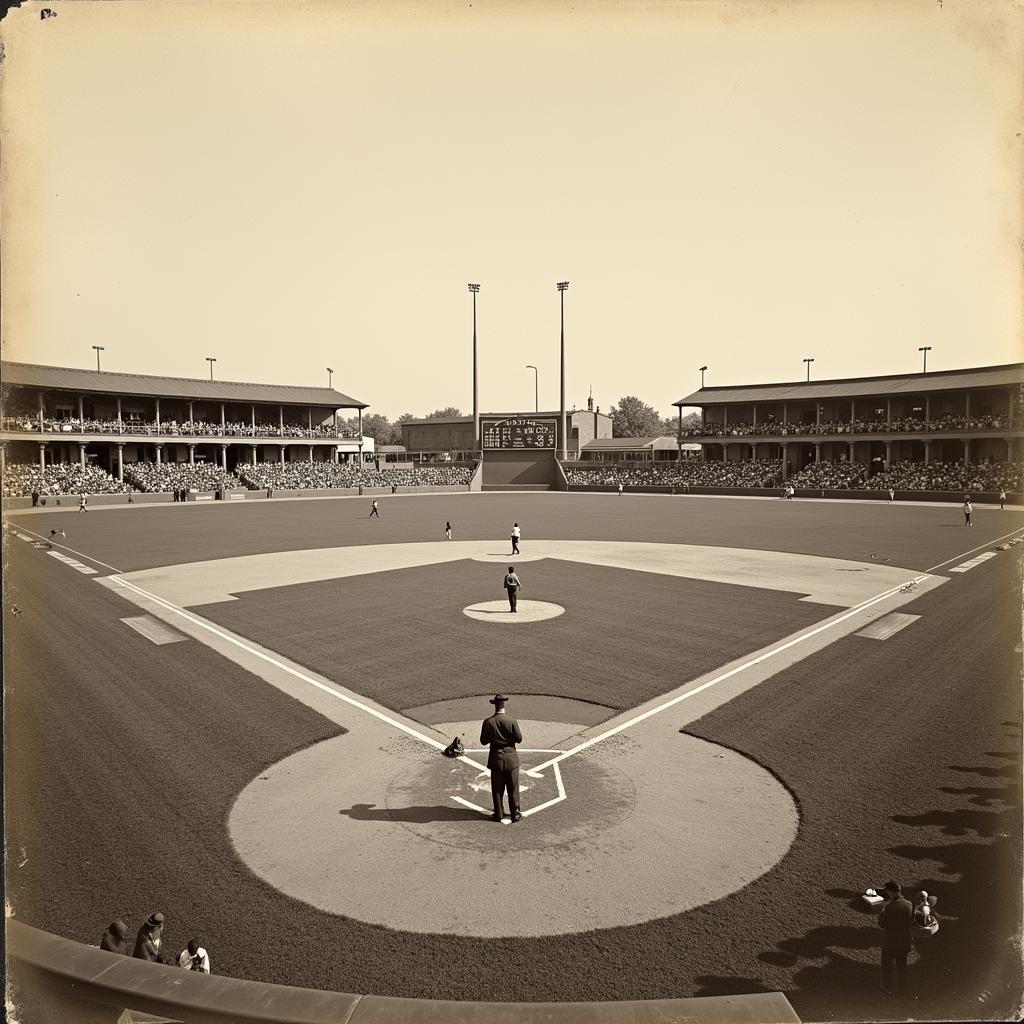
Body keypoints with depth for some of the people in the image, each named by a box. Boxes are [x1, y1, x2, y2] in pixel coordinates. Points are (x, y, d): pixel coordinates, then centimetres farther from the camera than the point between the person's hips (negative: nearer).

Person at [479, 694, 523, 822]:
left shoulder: (488, 722, -11)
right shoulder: (512, 720, -13)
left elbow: (484, 741, -5)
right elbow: (519, 738, -8)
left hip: (496, 758, 0)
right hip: (511, 757, 0)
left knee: (497, 788, 12)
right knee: (513, 788, 10)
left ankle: (499, 814, 20)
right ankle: (515, 814, 16)